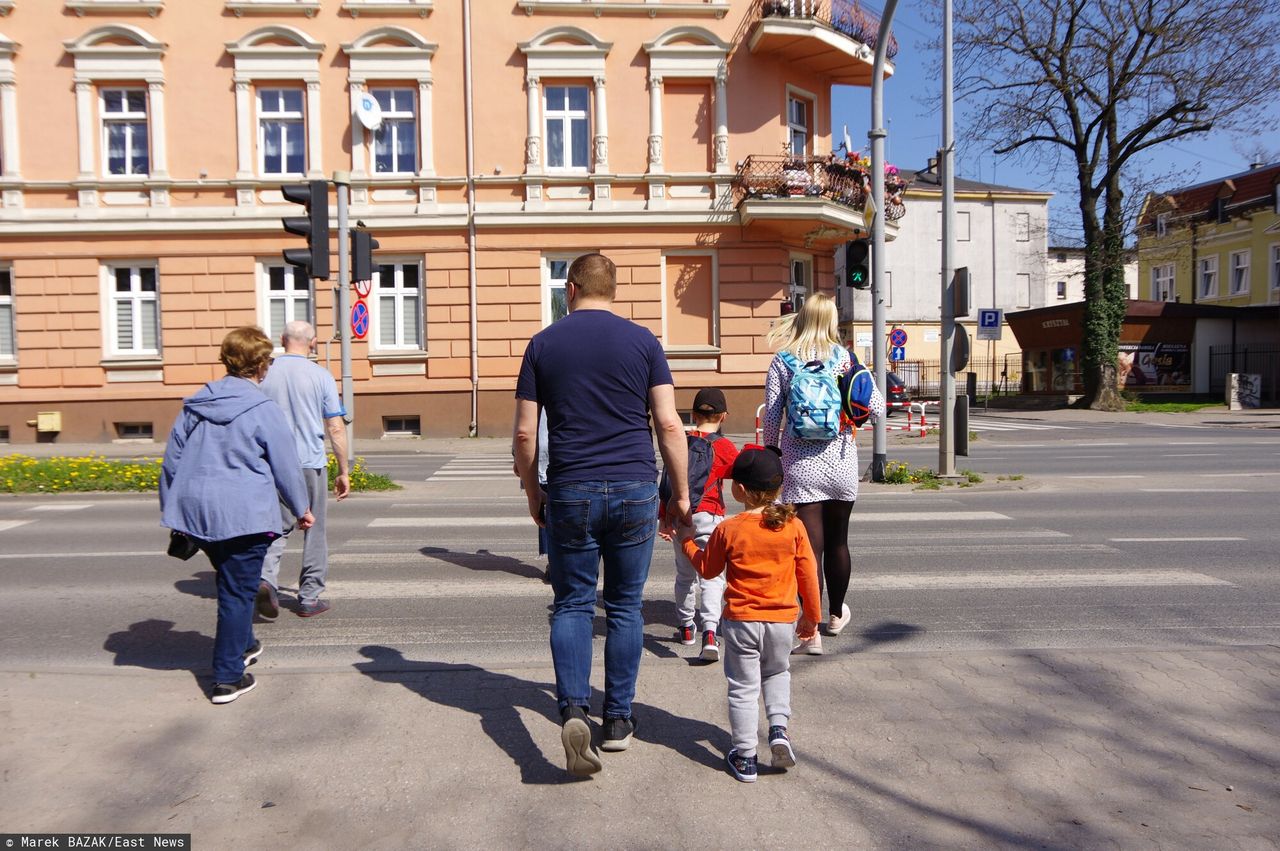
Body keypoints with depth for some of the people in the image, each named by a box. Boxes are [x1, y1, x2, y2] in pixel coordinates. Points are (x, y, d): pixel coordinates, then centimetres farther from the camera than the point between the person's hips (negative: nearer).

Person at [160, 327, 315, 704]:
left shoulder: (194, 405, 8)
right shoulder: (264, 410, -11)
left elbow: (171, 460, 13)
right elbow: (286, 467, -5)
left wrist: (170, 509, 23)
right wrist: (302, 509, 9)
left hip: (196, 511, 7)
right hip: (243, 515, -6)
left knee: (231, 581, 25)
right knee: (238, 591, 3)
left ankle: (242, 645, 41)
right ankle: (228, 677, 8)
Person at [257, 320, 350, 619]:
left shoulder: (265, 374, 2)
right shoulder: (321, 376, -5)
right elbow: (336, 428, -6)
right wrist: (344, 471, 2)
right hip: (311, 463, -2)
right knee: (314, 532, 10)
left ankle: (266, 577, -13)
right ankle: (310, 598, 17)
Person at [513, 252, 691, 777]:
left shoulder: (544, 344, 3)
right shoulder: (642, 341, 2)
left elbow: (524, 433, 2)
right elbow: (669, 425, -3)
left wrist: (532, 493, 14)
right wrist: (681, 493, 6)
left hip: (570, 492, 0)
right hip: (635, 488, 1)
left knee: (572, 604, 10)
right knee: (624, 606, 12)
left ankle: (573, 710, -7)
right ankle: (618, 720, 20)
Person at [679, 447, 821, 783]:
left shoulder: (728, 530, -11)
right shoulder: (793, 525, -6)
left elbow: (707, 569, 4)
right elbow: (808, 574, 0)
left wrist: (687, 542, 21)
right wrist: (811, 616, 13)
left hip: (740, 620, -2)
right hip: (783, 620, 2)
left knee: (743, 687, 9)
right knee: (777, 673, 27)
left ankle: (744, 758, 13)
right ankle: (779, 727, 8)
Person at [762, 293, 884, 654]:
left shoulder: (782, 361, -2)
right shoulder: (846, 358, -1)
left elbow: (772, 416, -3)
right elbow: (878, 409, -2)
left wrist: (771, 453, 11)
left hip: (800, 462, -1)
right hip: (841, 460, 2)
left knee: (809, 547, 0)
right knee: (837, 540, 18)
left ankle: (811, 633, -3)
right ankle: (837, 615, 38)